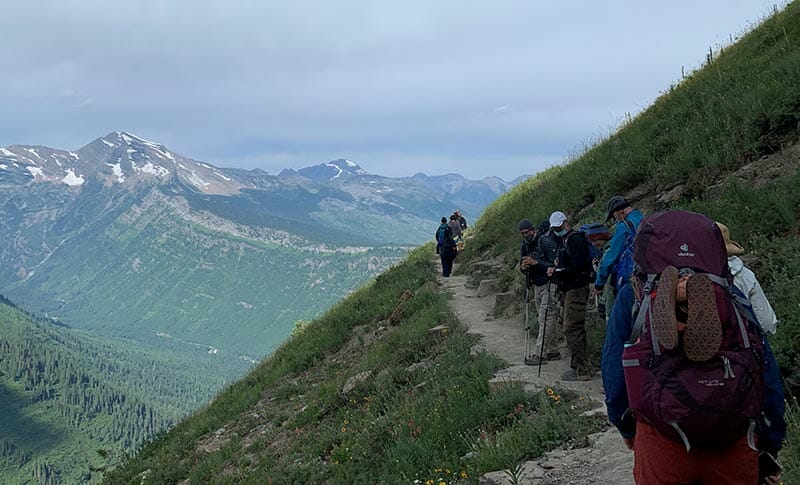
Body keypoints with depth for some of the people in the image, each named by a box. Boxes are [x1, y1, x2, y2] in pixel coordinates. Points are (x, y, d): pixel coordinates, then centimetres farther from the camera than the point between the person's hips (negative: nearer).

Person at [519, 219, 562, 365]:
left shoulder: (546, 242, -16)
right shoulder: (525, 246, 9)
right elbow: (523, 268, 13)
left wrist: (535, 263, -28)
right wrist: (523, 267, -12)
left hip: (550, 284, -9)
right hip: (537, 286, 9)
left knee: (546, 319, -10)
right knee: (543, 319, 11)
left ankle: (539, 354, -11)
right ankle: (552, 351, 20)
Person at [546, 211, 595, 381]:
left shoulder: (575, 239, -12)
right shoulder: (564, 241, 20)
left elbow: (577, 266, -21)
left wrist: (557, 272, -16)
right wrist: (556, 269, 4)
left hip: (576, 289, -11)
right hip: (570, 290, 11)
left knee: (572, 328, -12)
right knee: (577, 329, 14)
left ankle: (580, 370, -9)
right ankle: (583, 367, 20)